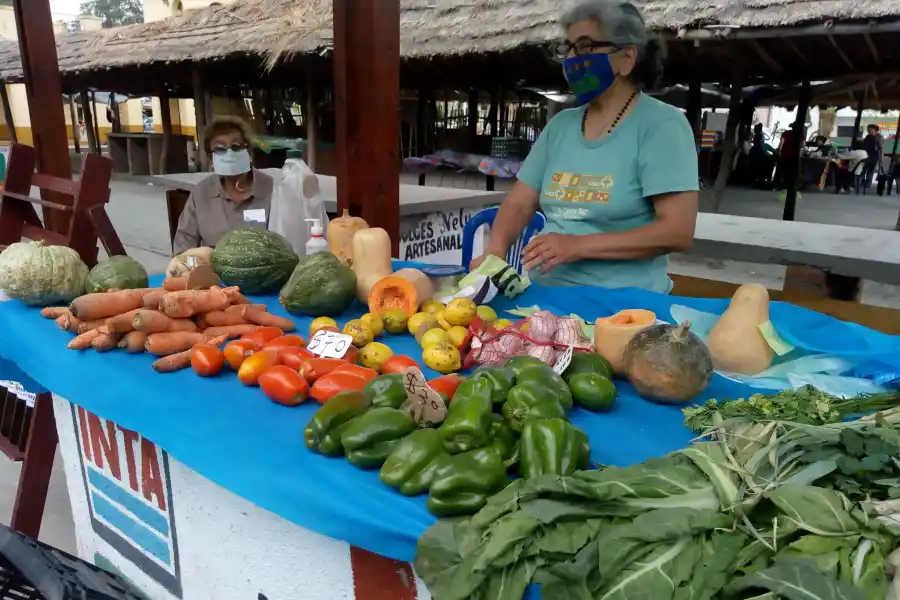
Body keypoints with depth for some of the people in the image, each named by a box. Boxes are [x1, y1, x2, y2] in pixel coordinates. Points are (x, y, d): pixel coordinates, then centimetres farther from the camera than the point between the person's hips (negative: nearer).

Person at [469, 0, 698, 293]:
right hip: (545, 293, 4)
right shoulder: (560, 124, 12)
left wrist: (580, 245, -18)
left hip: (622, 302, -4)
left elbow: (678, 231, -12)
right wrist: (494, 251, -11)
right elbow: (519, 203, 9)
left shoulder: (661, 124, -5)